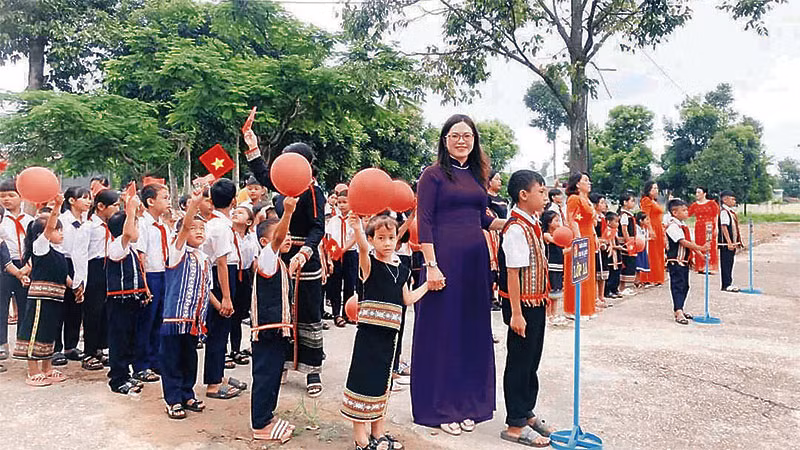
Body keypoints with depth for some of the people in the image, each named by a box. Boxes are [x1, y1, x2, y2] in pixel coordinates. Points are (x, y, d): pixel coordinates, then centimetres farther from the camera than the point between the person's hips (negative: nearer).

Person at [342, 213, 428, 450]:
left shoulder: (402, 269, 10)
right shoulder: (369, 263, -8)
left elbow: (407, 299, 16)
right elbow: (363, 247, -30)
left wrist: (428, 284, 11)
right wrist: (357, 229, -49)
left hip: (389, 333, 6)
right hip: (369, 331, -6)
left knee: (382, 381, 16)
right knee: (363, 379, -2)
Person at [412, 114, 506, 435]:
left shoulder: (476, 175, 14)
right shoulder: (433, 174, -3)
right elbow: (424, 222, -10)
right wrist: (431, 265, -18)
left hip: (475, 259, 6)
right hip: (444, 259, -6)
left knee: (472, 330, 11)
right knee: (442, 330, 2)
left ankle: (467, 403, 26)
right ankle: (439, 407, 17)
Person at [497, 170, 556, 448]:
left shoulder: (533, 225, 9)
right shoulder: (516, 229, -20)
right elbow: (513, 273, -23)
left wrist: (543, 299, 18)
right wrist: (516, 313, -22)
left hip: (536, 304, 9)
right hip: (523, 306, -9)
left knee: (532, 361, 18)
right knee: (519, 362, 1)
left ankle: (527, 413, 33)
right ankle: (515, 425, 14)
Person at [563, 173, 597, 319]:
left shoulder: (587, 200, 18)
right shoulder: (574, 199, -10)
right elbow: (572, 221, -17)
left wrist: (594, 237, 17)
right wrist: (579, 239, -23)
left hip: (588, 239, 10)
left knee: (587, 275, 13)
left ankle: (586, 308, 21)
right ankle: (574, 309, 0)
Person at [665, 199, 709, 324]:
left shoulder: (683, 226, 13)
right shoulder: (672, 226, -17)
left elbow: (690, 242, 17)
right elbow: (683, 242, -25)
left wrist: (699, 254, 11)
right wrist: (700, 248, -28)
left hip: (684, 261, 10)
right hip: (675, 261, -9)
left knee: (684, 286, 14)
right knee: (677, 286, -10)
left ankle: (679, 310, 24)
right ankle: (678, 313, -11)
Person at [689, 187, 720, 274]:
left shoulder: (712, 203, 1)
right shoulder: (694, 205, 12)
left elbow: (716, 217, -2)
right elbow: (687, 214, 5)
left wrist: (716, 228, -9)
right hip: (699, 229, 4)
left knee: (710, 248, -3)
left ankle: (710, 267, 1)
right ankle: (701, 267, 9)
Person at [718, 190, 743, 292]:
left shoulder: (732, 212, 14)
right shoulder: (724, 212, -14)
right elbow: (724, 227, -20)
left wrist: (738, 241, 22)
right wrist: (729, 242, -24)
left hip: (732, 243, 9)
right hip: (726, 243, -9)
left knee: (730, 263, 13)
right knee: (726, 263, -4)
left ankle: (729, 283, 21)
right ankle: (726, 285, 1)